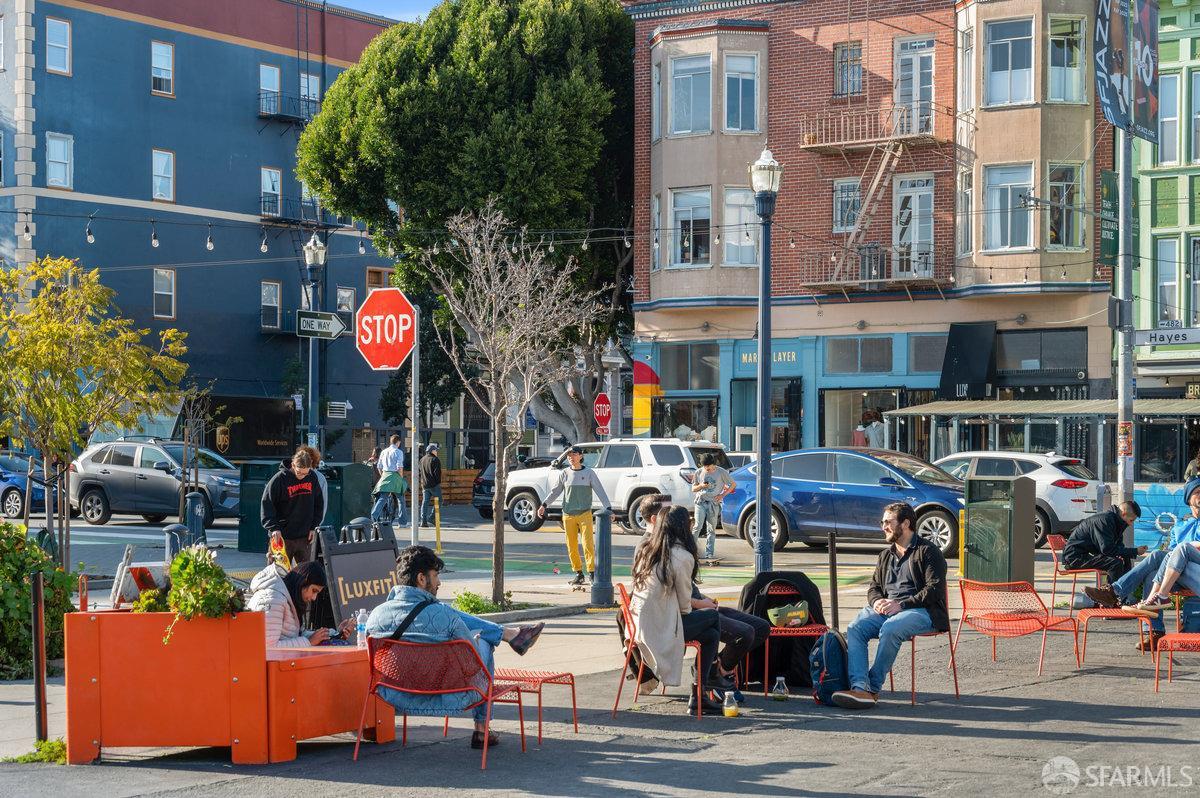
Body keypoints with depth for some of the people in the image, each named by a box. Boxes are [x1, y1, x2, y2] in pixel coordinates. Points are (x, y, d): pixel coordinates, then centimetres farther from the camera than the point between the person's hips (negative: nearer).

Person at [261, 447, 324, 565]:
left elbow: (319, 503, 13)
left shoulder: (312, 478, 2)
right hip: (283, 536, -4)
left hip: (305, 537, 4)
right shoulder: (279, 479, -12)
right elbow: (266, 505, -11)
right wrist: (273, 528, -21)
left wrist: (314, 526, 6)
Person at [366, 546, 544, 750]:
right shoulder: (442, 615, -24)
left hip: (396, 698, 5)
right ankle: (481, 729, 35)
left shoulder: (376, 614, -12)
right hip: (447, 700, -5)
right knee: (483, 642, 25)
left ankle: (510, 633, 39)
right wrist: (476, 640, 13)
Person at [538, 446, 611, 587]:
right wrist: (544, 505, 2)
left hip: (584, 514, -3)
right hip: (568, 515, 3)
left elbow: (600, 491, -1)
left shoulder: (589, 473, 2)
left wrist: (608, 509, -9)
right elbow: (555, 492, 13)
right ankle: (578, 573, 12)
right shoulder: (564, 474, 7)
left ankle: (591, 572, -8)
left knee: (588, 544, -12)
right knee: (571, 546, 3)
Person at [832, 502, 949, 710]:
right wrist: (877, 601, -2)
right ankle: (859, 687, -36)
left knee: (890, 628, -37)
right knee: (855, 628, -23)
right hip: (885, 608, 6)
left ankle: (873, 688, -27)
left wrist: (901, 604, -17)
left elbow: (934, 589, -8)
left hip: (921, 610, -6)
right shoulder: (885, 555, 27)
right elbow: (874, 586, 25)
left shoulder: (928, 551, 3)